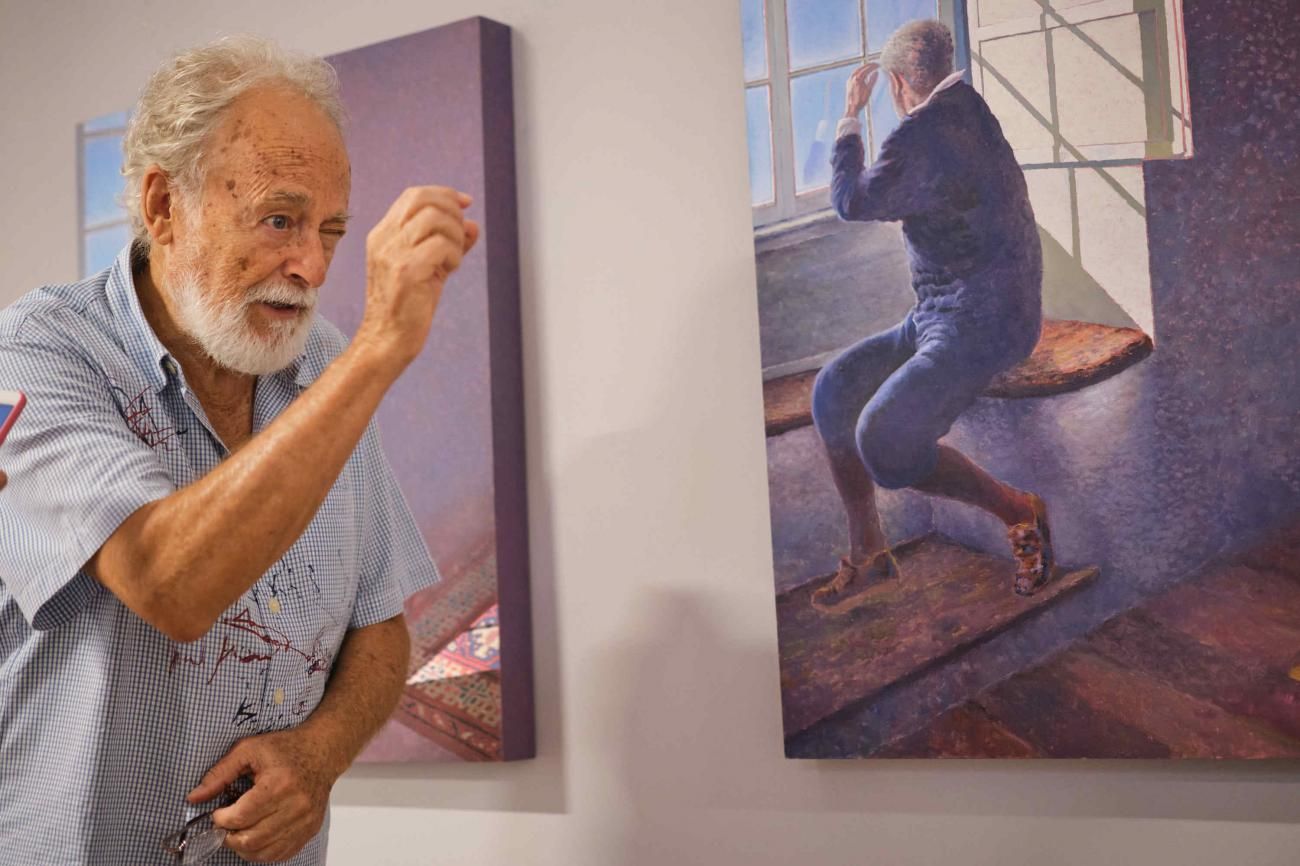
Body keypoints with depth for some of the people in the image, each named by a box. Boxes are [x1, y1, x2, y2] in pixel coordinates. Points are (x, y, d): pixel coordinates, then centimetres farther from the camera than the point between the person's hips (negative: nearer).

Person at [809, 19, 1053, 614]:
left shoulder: (921, 137, -18)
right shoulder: (965, 105, 9)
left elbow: (851, 202, -4)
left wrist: (850, 116, 7)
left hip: (980, 325, -10)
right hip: (939, 316, 10)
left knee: (883, 442, -23)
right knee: (834, 387, -2)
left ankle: (1020, 512, -2)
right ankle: (867, 552, 4)